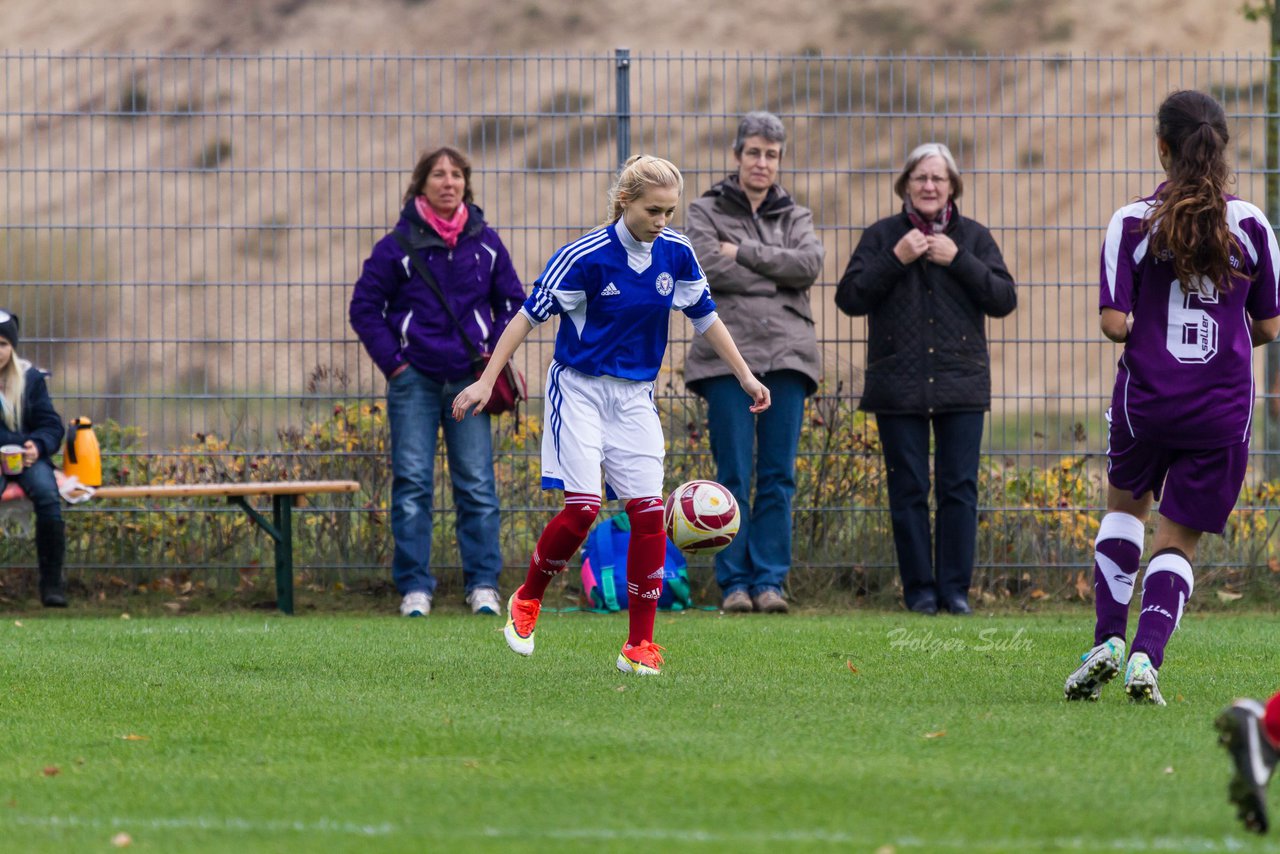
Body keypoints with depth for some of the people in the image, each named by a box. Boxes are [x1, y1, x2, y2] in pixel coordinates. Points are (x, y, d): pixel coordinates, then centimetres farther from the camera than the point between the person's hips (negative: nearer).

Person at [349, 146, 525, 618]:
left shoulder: (485, 243, 6)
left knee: (477, 485, -1)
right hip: (415, 381, -2)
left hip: (469, 380, 2)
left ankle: (483, 585, 5)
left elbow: (513, 301, 17)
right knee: (412, 485, -2)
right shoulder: (398, 244, -1)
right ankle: (414, 588, 2)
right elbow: (365, 308, 3)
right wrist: (392, 362, -4)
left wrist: (494, 353, 4)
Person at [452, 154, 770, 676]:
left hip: (635, 397, 5)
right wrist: (486, 381, -13)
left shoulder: (676, 253, -2)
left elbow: (705, 317, 13)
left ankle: (639, 646, 1)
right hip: (579, 389, -5)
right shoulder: (586, 256, -16)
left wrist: (745, 376, 12)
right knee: (582, 508, -16)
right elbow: (529, 316, -10)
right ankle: (527, 600, 10)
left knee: (648, 513, -5)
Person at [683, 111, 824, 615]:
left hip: (786, 355, 2)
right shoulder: (707, 212, 9)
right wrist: (777, 276, -4)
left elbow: (810, 263, -4)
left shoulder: (795, 217, 17)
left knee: (778, 475, 1)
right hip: (728, 354, -2)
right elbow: (710, 268, -8)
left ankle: (769, 581, 4)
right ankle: (734, 582, 0)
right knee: (733, 475, -4)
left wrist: (744, 253, -7)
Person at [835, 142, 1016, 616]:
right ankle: (919, 589, 7)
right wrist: (895, 260, -13)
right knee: (908, 490, 1)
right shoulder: (883, 236, 5)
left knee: (959, 489, -2)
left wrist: (959, 261, -11)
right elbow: (849, 298, -3)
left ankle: (955, 588, 4)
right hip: (899, 387, 0)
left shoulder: (974, 238, 7)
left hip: (961, 382, 1)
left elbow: (1004, 299, -1)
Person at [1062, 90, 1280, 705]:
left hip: (1146, 398, -1)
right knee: (1178, 541, 11)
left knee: (1126, 504, 27)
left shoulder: (1132, 224, -8)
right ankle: (1146, 657, -9)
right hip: (1224, 410, 1)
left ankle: (1107, 639, 15)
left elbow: (1114, 324, -11)